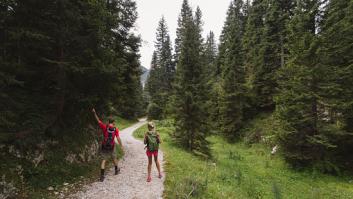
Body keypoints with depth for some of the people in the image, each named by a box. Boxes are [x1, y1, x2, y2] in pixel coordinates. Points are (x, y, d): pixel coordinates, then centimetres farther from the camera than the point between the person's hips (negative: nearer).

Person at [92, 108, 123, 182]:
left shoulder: (104, 127, -11)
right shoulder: (116, 129, -10)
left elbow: (98, 120, -4)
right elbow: (118, 138, -13)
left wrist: (94, 113, 3)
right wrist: (121, 146, -6)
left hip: (104, 146, -1)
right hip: (111, 147, 1)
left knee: (104, 160, 5)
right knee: (114, 158, 22)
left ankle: (102, 175, -2)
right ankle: (116, 170, 40)